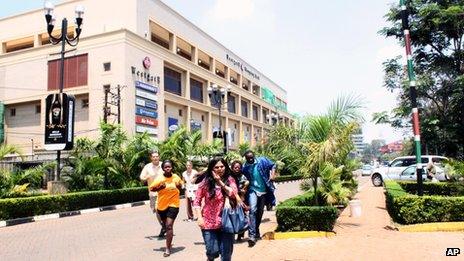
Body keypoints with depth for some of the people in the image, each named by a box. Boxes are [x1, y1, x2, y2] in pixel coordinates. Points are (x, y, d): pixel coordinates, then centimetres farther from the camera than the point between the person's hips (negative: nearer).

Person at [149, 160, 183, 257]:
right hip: (162, 205, 2)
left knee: (169, 225, -13)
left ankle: (168, 249, -8)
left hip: (173, 204, -2)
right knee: (166, 225, 20)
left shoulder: (176, 177, -5)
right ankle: (169, 243, 43)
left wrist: (179, 187, -11)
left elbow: (180, 186, 12)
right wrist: (160, 188, -22)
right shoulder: (159, 179, -11)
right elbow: (151, 188, -5)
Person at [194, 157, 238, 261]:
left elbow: (233, 194, -18)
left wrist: (220, 182, -18)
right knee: (213, 252, 1)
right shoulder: (206, 182, -2)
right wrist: (199, 218, -8)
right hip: (209, 222, -1)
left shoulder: (230, 180, 1)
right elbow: (196, 201, 1)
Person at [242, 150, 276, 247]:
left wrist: (272, 175, -5)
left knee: (260, 212, 13)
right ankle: (252, 235, -22)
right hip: (253, 190, -2)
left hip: (263, 191, 2)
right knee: (252, 210, -21)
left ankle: (256, 232, 33)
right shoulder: (244, 167, -7)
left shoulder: (262, 161, -6)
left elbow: (273, 165, 5)